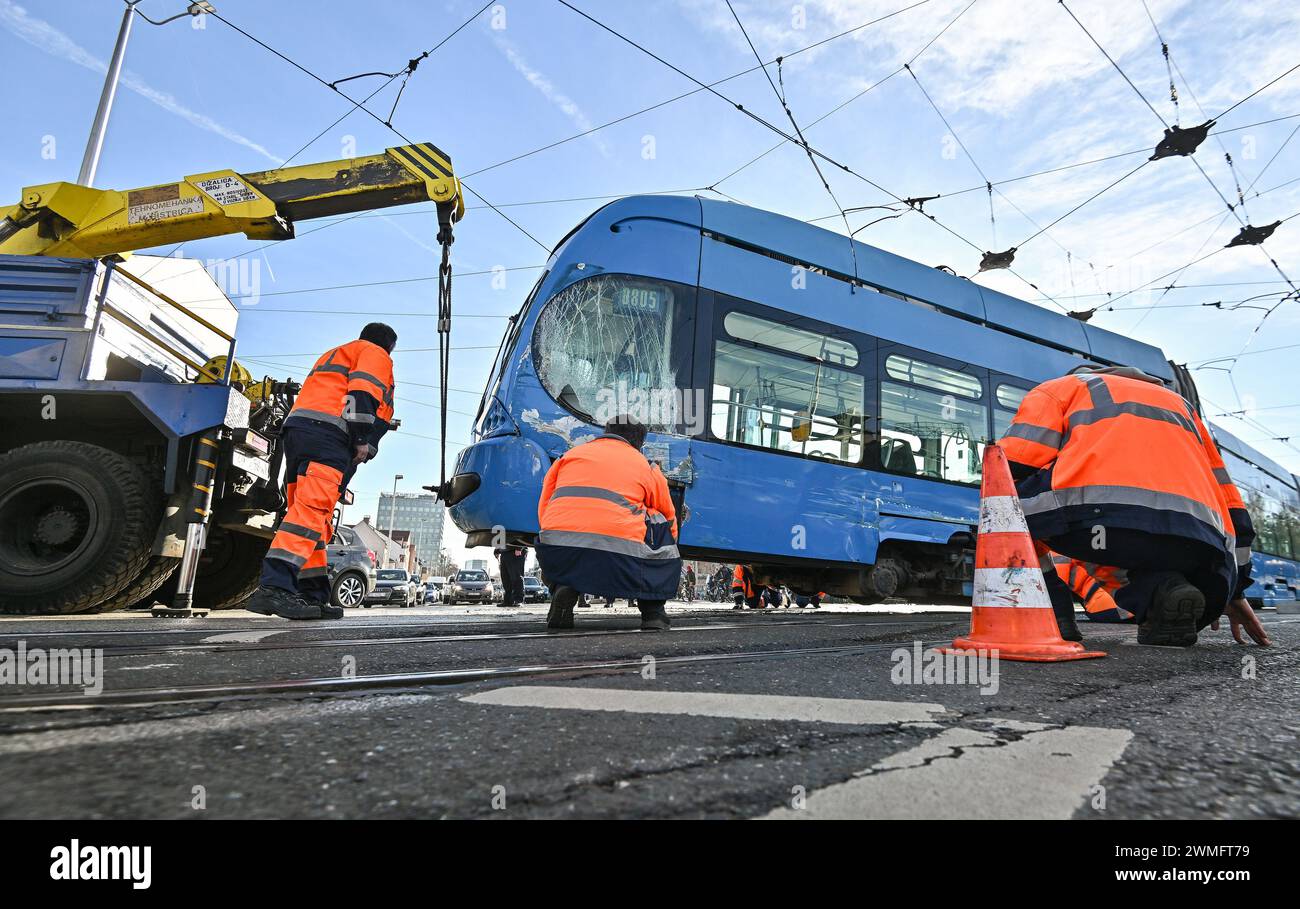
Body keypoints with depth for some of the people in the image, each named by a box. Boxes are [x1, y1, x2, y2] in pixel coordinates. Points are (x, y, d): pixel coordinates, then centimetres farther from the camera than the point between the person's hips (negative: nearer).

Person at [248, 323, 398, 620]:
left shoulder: (332, 355, 40)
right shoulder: (376, 354, 14)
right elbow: (363, 390, -6)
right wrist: (363, 440, -13)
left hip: (295, 428, 9)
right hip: (328, 431, -9)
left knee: (307, 510, 4)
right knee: (313, 507, -22)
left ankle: (313, 596, 0)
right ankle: (274, 587, -36)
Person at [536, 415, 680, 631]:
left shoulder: (571, 454, 25)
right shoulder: (646, 466, 21)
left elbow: (543, 512, 25)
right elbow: (670, 519, 32)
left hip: (556, 558, 3)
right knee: (662, 525, 24)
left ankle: (565, 589, 9)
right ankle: (652, 610, 17)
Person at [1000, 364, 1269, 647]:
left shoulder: (1055, 389, 27)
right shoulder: (1180, 404, 42)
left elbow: (1012, 467, 9)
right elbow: (1230, 505, 41)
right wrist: (1233, 592, 47)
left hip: (1095, 517, -5)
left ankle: (1050, 612, 4)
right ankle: (1163, 589, 2)